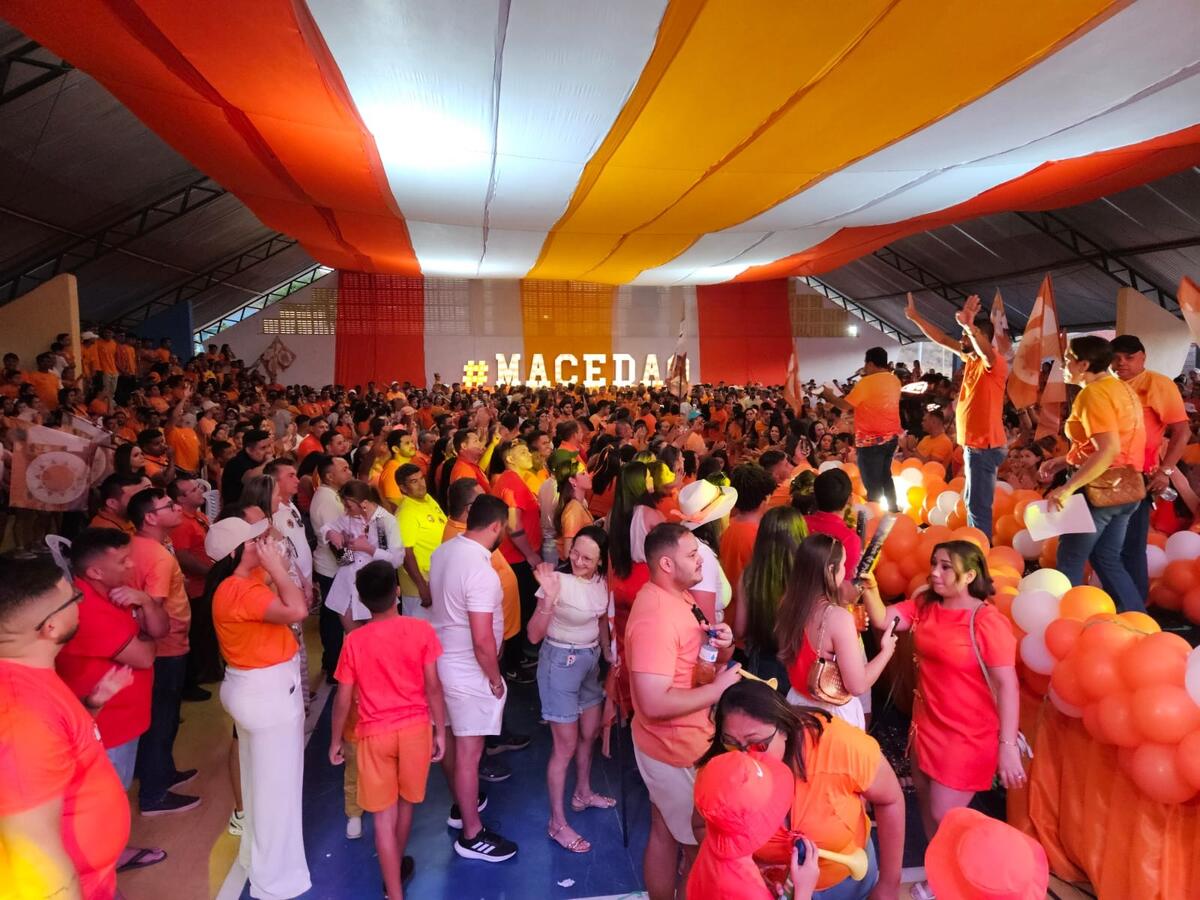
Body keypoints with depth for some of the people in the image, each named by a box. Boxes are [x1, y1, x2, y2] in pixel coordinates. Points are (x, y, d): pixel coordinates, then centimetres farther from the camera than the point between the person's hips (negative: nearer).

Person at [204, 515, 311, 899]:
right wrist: (276, 567, -26)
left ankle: (258, 854, 46)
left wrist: (275, 569, 1)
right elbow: (297, 610, -36)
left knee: (260, 778, 26)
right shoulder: (239, 591, -26)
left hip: (259, 688, 11)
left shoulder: (243, 582, 5)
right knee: (277, 784, 4)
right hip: (266, 692, -11)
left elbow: (285, 607, 10)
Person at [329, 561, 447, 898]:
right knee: (405, 802, 23)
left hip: (374, 733, -1)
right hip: (415, 727, 2)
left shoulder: (354, 641, -13)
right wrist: (440, 730, 3)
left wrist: (335, 740, 9)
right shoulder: (421, 630, -14)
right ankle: (397, 866, 46)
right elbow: (433, 686, -9)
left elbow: (343, 699, -6)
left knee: (384, 814, 9)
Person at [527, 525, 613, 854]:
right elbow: (534, 635, -26)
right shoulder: (559, 580, -25)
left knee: (590, 733, 22)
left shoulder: (601, 582, -5)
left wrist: (608, 653, 14)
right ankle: (557, 823, 18)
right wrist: (549, 597, -39)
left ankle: (583, 794, 46)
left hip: (590, 660, 7)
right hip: (561, 662, -7)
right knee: (566, 745, 2)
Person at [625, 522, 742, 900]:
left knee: (665, 834, 22)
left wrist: (722, 647, -8)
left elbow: (692, 656, 14)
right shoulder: (655, 616, -29)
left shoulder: (677, 597, 3)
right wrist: (719, 687, -24)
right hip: (675, 747, -9)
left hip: (678, 741, 9)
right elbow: (654, 703, -32)